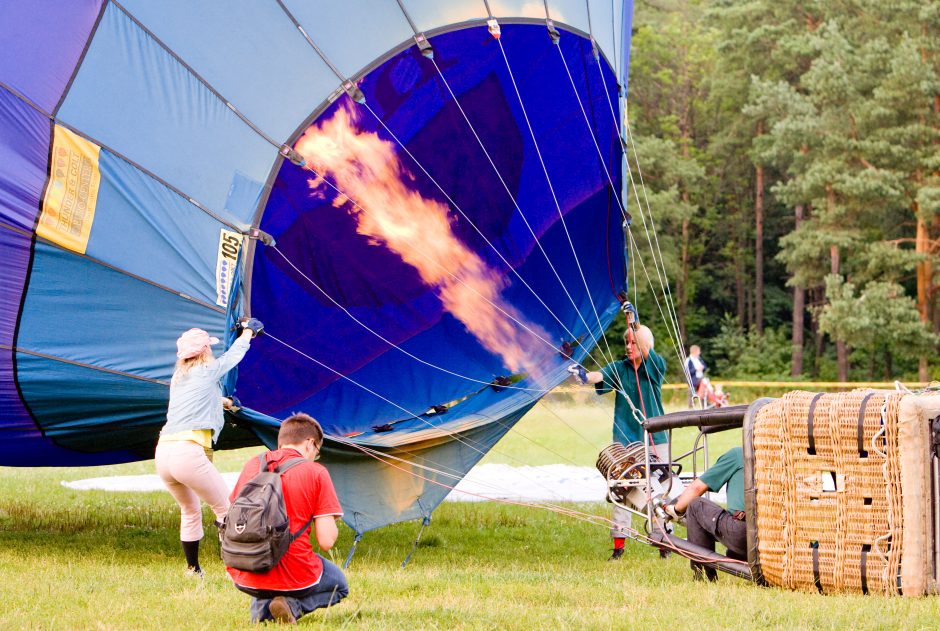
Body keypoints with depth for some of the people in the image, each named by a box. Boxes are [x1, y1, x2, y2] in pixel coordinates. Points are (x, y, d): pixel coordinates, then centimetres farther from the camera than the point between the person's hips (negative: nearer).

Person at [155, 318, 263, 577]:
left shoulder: (177, 378, 24)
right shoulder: (209, 370, 6)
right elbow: (235, 353, 26)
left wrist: (223, 401, 65)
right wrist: (249, 330, 45)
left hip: (162, 453, 7)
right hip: (188, 453, -7)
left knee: (190, 511, 24)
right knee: (225, 508, 5)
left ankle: (193, 569, 27)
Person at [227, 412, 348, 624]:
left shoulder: (252, 465, 6)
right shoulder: (316, 472, -6)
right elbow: (326, 541, -10)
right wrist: (331, 525, 12)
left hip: (243, 580, 4)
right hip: (293, 577, -4)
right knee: (339, 584, 29)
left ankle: (260, 606, 9)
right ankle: (292, 605, -2)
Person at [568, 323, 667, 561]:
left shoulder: (656, 366, 0)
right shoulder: (619, 368, 5)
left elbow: (646, 350, -20)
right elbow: (601, 375, -14)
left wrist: (636, 323, -34)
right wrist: (585, 376, -37)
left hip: (653, 437, -2)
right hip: (625, 437, 2)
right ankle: (619, 544, 0)